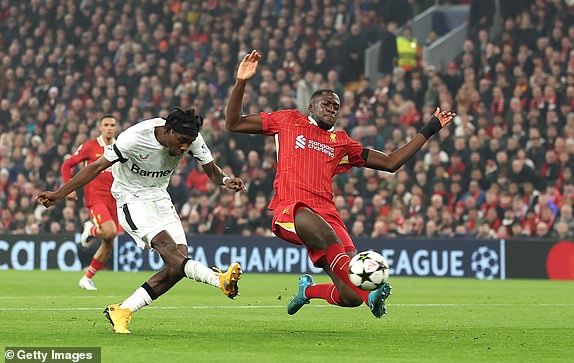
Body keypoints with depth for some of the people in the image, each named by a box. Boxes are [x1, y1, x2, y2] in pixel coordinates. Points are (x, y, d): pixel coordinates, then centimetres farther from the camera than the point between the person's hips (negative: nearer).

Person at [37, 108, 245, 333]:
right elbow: (97, 167, -19)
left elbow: (211, 170, -1)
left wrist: (225, 180, -26)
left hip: (159, 197, 6)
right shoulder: (135, 138, -25)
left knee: (178, 263, -11)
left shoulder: (191, 139, -11)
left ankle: (122, 311, -5)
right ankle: (219, 280, -50)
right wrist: (58, 195, -20)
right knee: (165, 245, -31)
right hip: (132, 198, -6)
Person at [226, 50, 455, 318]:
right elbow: (233, 124, 17)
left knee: (350, 298, -12)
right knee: (318, 227, -44)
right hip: (289, 209, -4)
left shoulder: (341, 142, 27)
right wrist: (241, 83, 4)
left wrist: (430, 129, 26)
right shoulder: (288, 121, 20)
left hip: (326, 213, 4)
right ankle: (369, 294, -50)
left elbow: (390, 162, 28)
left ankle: (308, 290, 21)